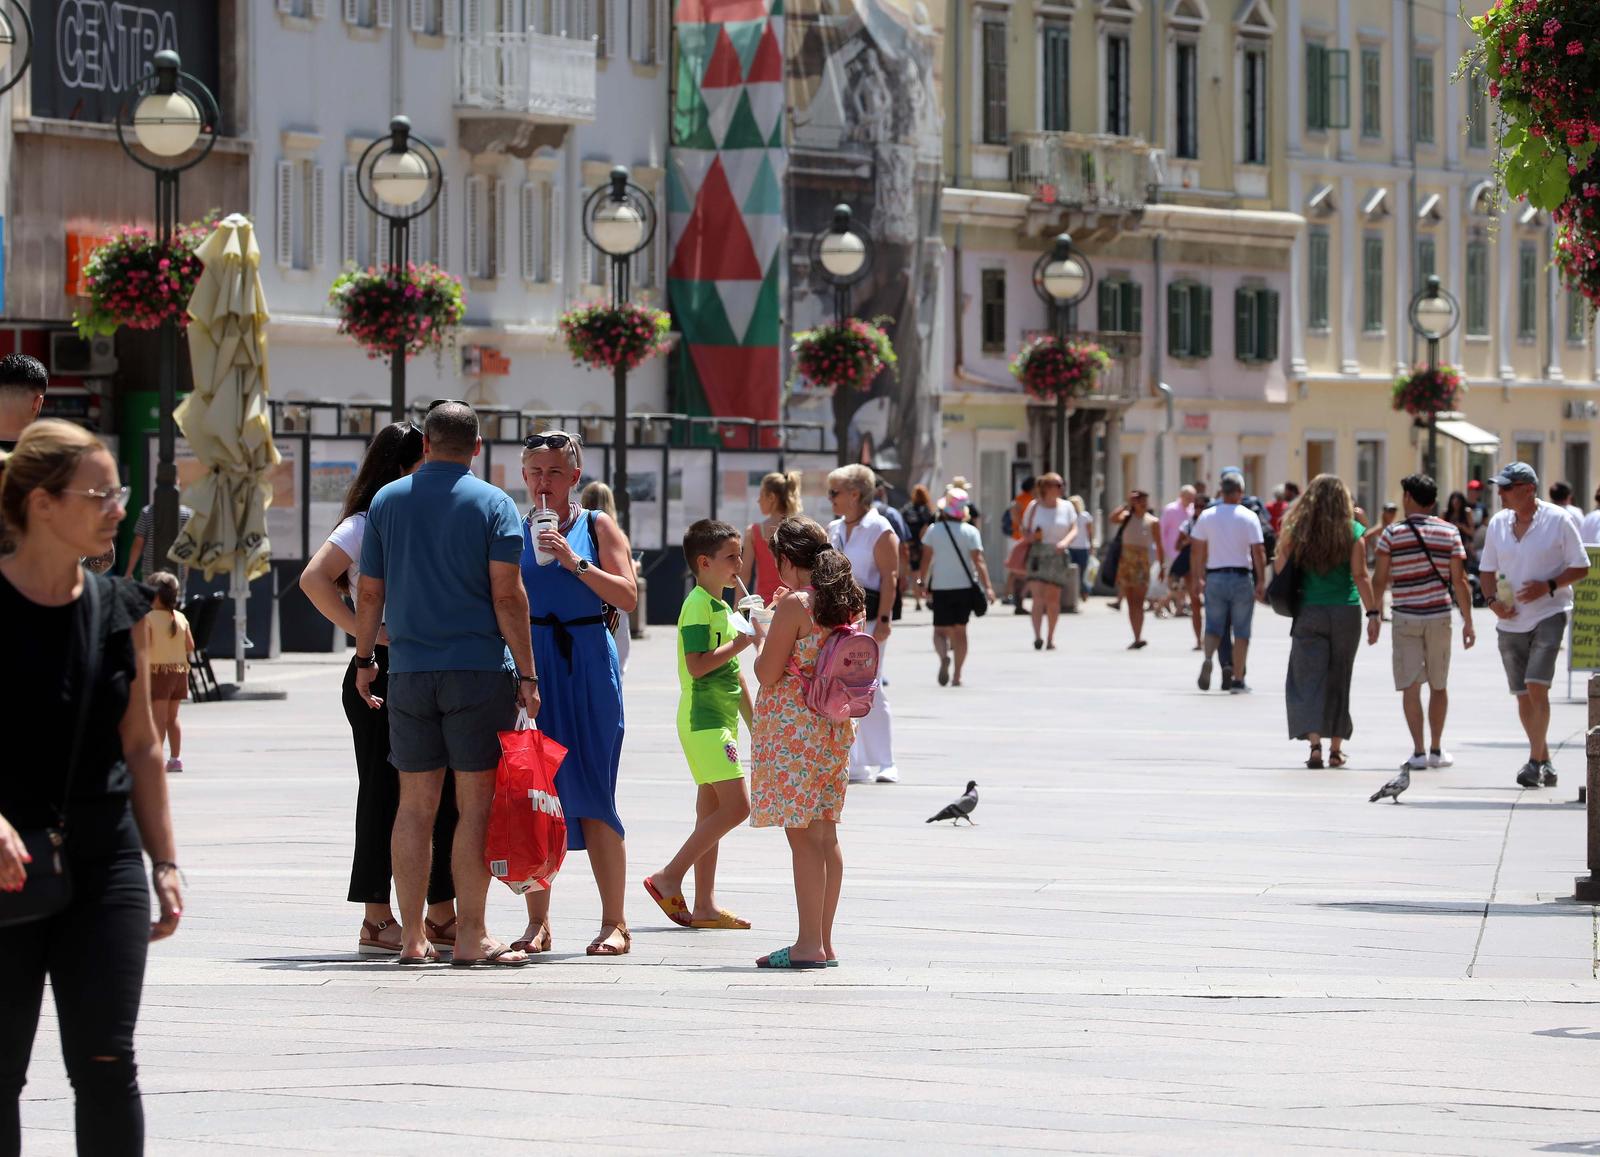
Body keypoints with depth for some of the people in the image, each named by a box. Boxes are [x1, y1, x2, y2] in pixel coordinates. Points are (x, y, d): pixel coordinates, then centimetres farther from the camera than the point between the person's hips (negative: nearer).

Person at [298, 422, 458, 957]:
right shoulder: (366, 525, -6)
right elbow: (314, 578, -18)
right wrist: (365, 631, -18)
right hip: (381, 673, -8)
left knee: (444, 792, 6)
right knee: (384, 792, -4)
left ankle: (441, 915, 13)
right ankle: (377, 920, 0)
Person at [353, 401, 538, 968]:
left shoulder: (387, 501, 8)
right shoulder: (492, 503, -2)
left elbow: (369, 592, 11)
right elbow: (507, 594, -8)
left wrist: (364, 658, 24)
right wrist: (526, 673, -4)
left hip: (409, 669, 3)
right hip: (479, 668, -3)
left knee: (415, 805, 7)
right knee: (475, 804, -2)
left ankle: (412, 937, 8)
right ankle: (471, 937, -3)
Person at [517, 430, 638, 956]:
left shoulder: (598, 527, 3)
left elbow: (628, 597, -6)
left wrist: (576, 563, -16)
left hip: (588, 665, -2)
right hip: (528, 664, 2)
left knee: (591, 793, -4)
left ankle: (615, 922, 1)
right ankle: (537, 923, 6)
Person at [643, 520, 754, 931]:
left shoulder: (722, 607, 18)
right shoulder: (698, 605, -13)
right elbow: (697, 665, -22)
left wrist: (754, 718, 23)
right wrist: (739, 643, -17)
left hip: (719, 721, 10)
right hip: (704, 721, -10)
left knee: (712, 812, 8)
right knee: (736, 806, -14)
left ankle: (704, 905, 9)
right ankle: (669, 879, -10)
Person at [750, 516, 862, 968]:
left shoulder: (794, 605, -14)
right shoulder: (851, 603, 8)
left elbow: (767, 673, -13)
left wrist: (760, 638, 8)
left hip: (793, 727, -8)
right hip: (836, 727, 8)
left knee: (802, 834, -6)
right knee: (825, 833, 11)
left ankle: (809, 944, -7)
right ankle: (824, 943, 14)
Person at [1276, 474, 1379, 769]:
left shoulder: (1297, 530, -3)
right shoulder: (1351, 531, -4)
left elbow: (1282, 568, 0)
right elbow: (1360, 576, -7)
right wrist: (1373, 612, -6)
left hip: (1309, 612, -1)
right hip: (1345, 612, 1)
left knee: (1308, 678, 1)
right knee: (1338, 680, 12)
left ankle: (1314, 741, -16)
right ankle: (1336, 747, 17)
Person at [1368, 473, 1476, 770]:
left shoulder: (1393, 534, -4)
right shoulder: (1449, 533, 0)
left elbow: (1380, 579, -3)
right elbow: (1459, 581, -1)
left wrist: (1374, 616, 6)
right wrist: (1468, 621, 4)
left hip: (1405, 617, -1)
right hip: (1439, 615, 2)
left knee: (1410, 686, 2)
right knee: (1438, 685, 13)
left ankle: (1418, 751, -3)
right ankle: (1436, 750, 17)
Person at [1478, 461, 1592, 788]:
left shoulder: (1557, 521, -7)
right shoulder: (1497, 523, 7)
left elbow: (1581, 567, -3)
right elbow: (1487, 570, 16)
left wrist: (1548, 586, -18)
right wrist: (1493, 599, -4)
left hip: (1548, 614, -5)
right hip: (1511, 621, 5)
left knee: (1536, 687, -18)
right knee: (1523, 695, 8)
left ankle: (1535, 762, -12)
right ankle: (1545, 763, 20)